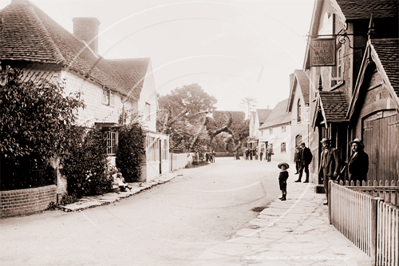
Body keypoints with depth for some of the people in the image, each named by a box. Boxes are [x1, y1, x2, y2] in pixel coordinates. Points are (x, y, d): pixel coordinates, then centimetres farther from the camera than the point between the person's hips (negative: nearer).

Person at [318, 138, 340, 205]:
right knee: (326, 187, 9)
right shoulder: (323, 152, 17)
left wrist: (336, 171, -14)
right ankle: (328, 201, 16)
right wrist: (320, 171, 14)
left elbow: (337, 161, -8)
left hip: (331, 171, -7)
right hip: (324, 171, 7)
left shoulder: (333, 151, -4)